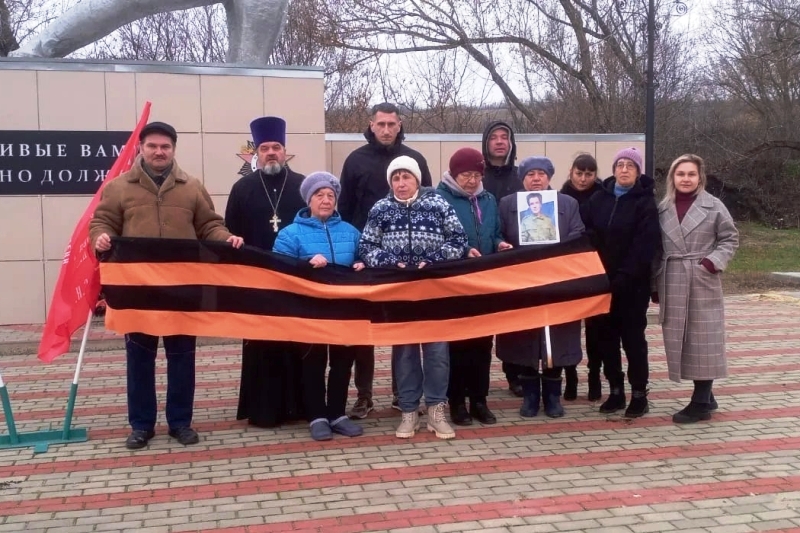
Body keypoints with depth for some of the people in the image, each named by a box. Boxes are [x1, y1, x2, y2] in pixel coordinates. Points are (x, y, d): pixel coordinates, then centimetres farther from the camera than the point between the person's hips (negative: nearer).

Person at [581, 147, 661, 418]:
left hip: (632, 283, -4)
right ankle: (616, 391, 19)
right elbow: (585, 234, 5)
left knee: (633, 337, 1)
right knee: (607, 336, 8)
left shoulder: (645, 202, -5)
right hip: (601, 280, 4)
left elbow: (646, 244, -13)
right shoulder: (598, 198, 7)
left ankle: (639, 394, 11)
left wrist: (624, 276, -20)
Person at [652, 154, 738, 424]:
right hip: (672, 284, 4)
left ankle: (701, 403, 5)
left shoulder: (713, 206, -2)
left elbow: (730, 238, 2)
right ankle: (705, 397, 19)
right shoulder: (662, 208, 8)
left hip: (703, 281, -4)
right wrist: (655, 284, 8)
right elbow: (656, 248, 10)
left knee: (703, 339, -2)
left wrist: (714, 261, -14)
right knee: (680, 339, 6)